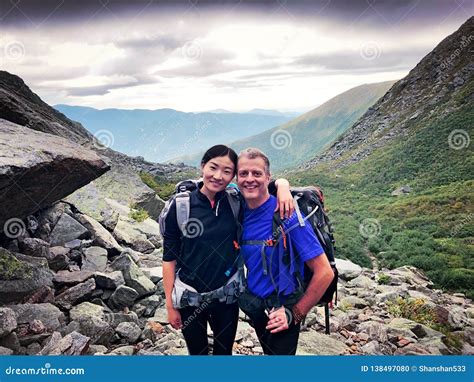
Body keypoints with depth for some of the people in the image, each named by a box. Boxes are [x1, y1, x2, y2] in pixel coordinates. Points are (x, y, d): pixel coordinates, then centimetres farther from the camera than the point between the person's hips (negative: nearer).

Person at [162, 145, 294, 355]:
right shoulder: (181, 205, -12)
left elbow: (273, 182, 3)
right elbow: (169, 257, -7)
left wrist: (282, 186, -21)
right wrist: (170, 304, -5)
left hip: (227, 297, 2)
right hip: (189, 298, -1)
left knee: (224, 352, 19)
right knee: (197, 352, 18)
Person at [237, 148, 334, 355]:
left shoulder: (287, 215, -23)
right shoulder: (240, 212, -5)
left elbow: (324, 273, -22)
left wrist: (295, 314, -16)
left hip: (280, 312, -6)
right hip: (254, 306, 6)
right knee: (269, 353, 26)